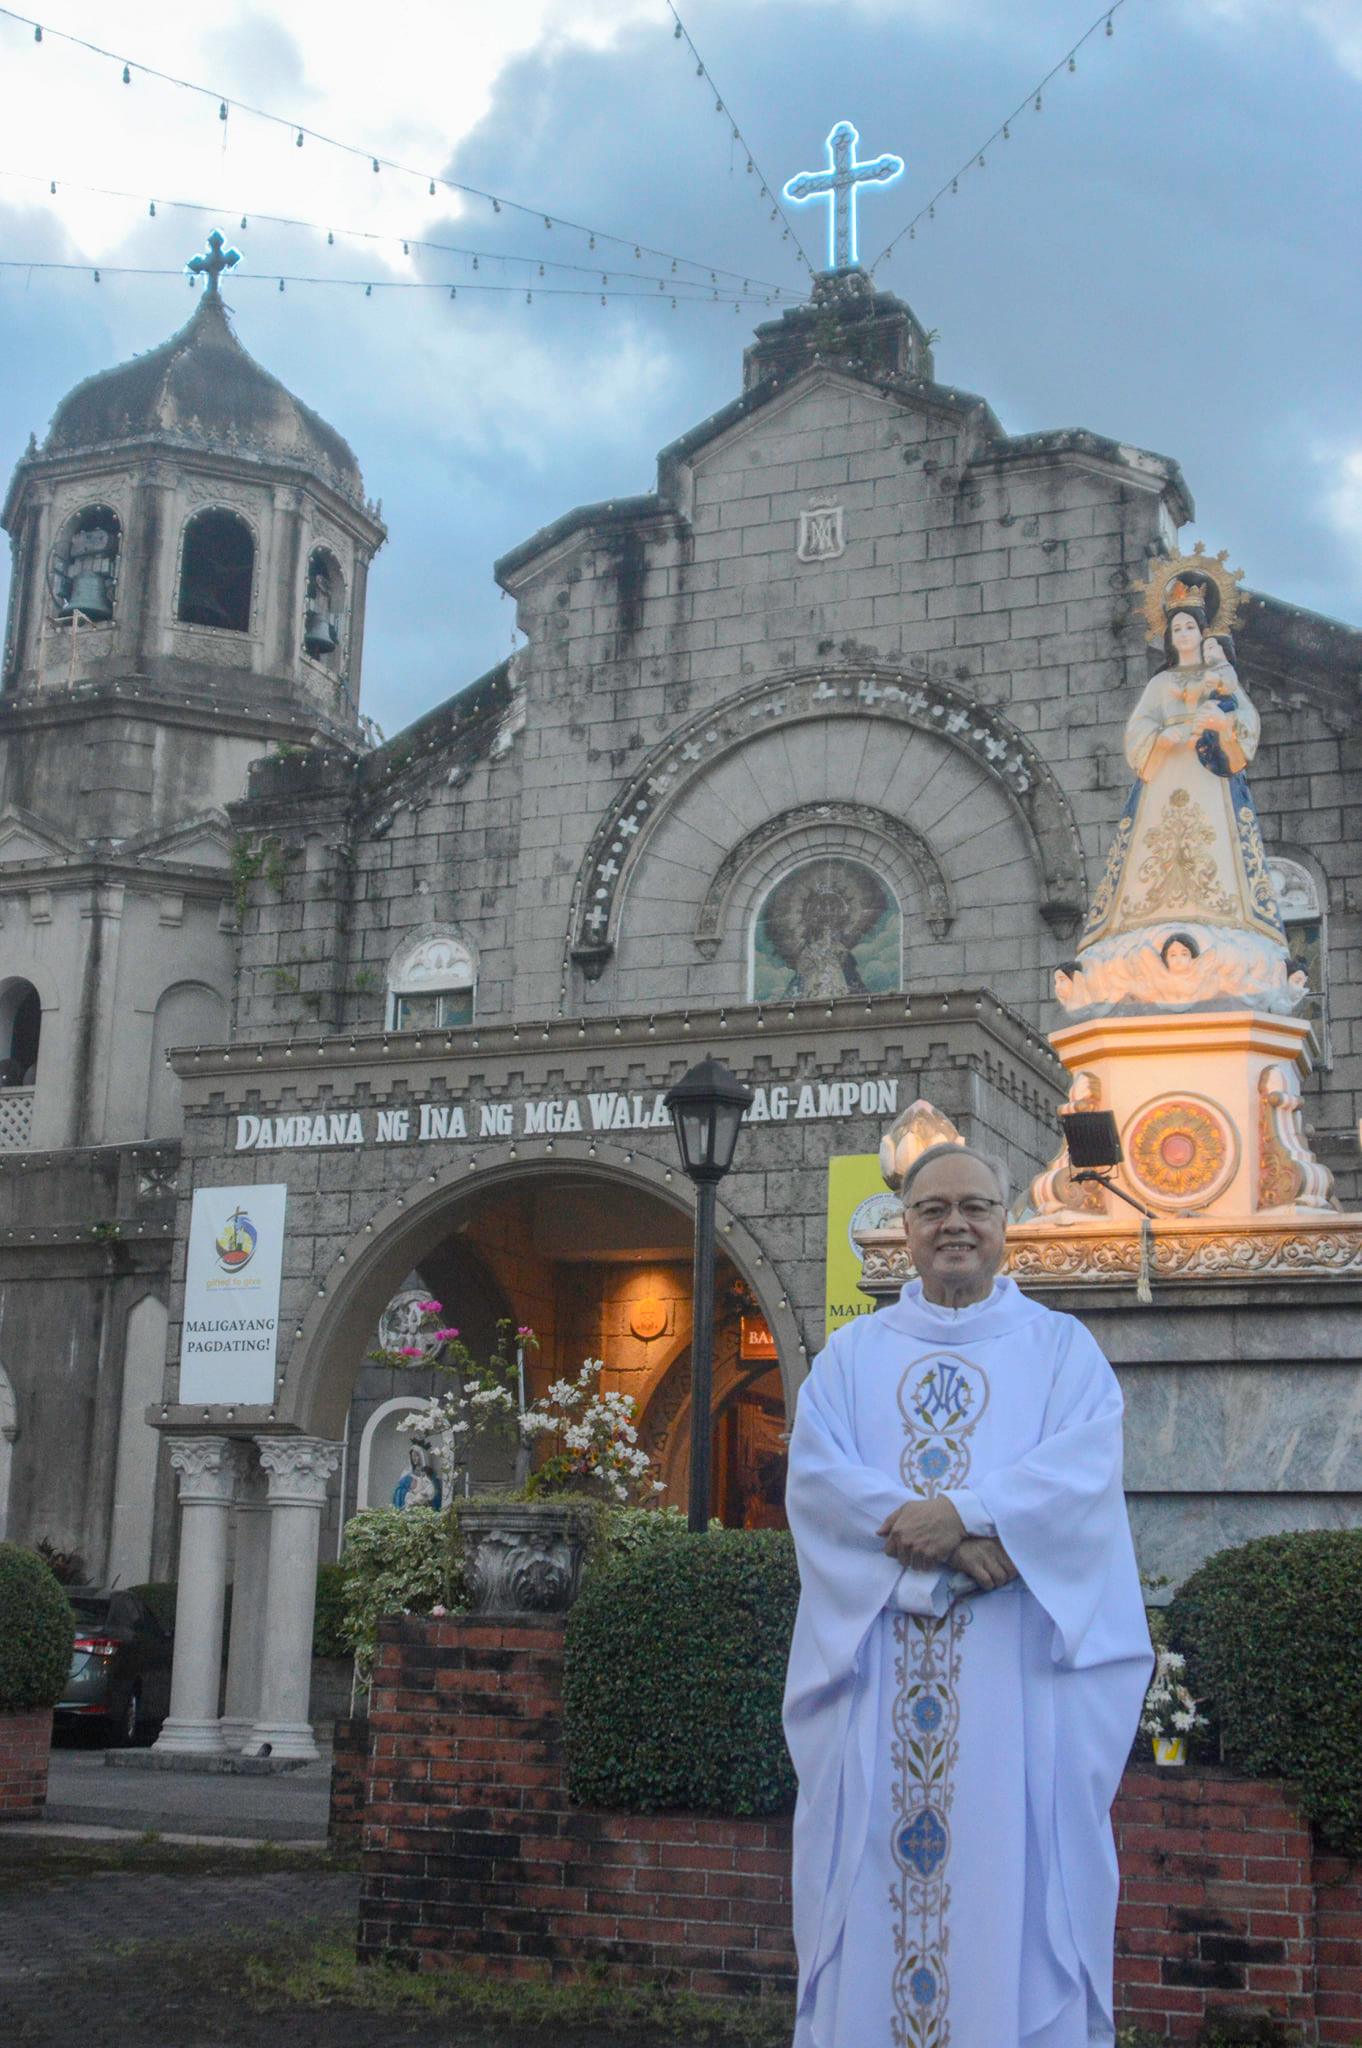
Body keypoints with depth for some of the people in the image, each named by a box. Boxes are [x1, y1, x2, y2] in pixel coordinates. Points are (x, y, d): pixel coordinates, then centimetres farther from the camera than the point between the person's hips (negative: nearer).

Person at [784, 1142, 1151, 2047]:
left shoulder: (1061, 1346, 11)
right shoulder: (852, 1354, 13)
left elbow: (1084, 1466, -6)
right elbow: (816, 1474, -3)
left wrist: (959, 1510, -19)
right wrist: (949, 1546, -15)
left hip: (1018, 1664, -1)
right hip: (875, 1651, 1)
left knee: (1016, 1868, -2)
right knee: (873, 1869, 1)